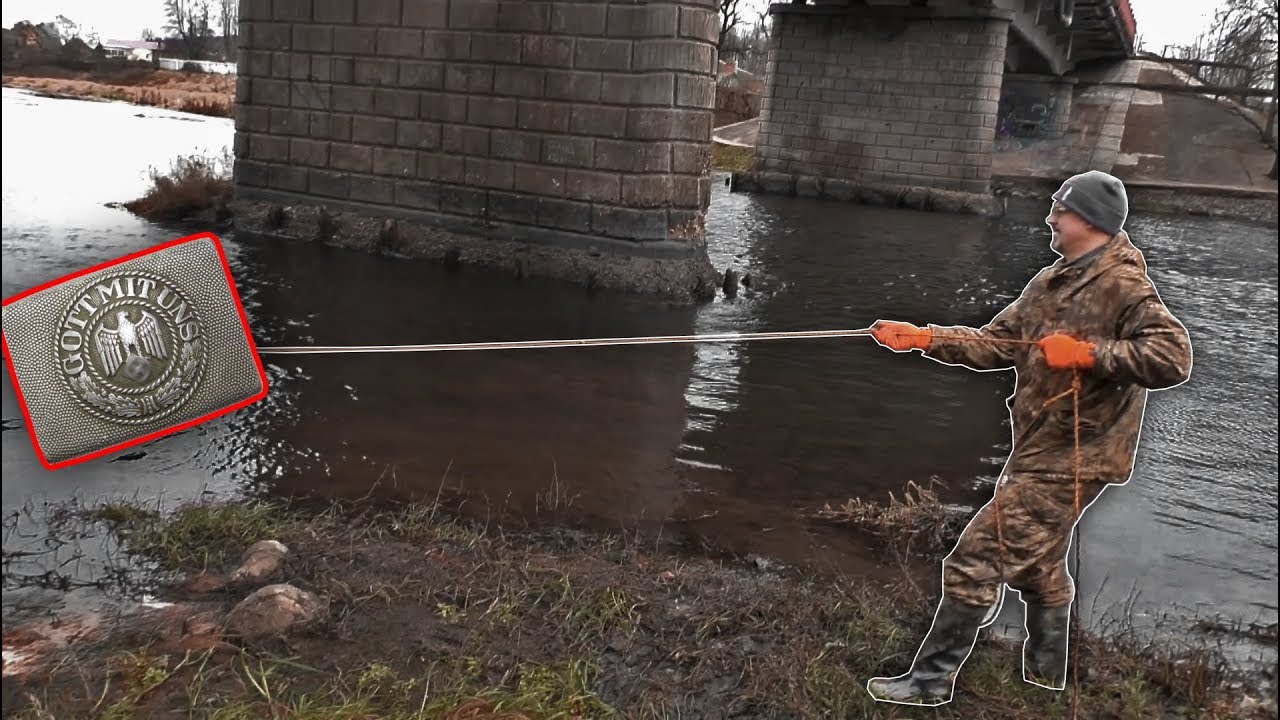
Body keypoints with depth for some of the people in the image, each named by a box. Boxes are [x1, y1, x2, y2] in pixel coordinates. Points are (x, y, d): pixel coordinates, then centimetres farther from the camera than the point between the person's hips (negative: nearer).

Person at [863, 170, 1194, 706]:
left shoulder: (1123, 286, -15)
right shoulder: (1050, 282, 10)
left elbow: (1173, 358, -24)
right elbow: (996, 344, 9)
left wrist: (1088, 352, -28)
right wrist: (924, 338, 0)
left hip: (1068, 460, -9)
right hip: (1039, 452, 9)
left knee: (976, 563, -8)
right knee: (1038, 567, 23)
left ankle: (930, 681, 4)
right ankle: (1047, 679, 43)